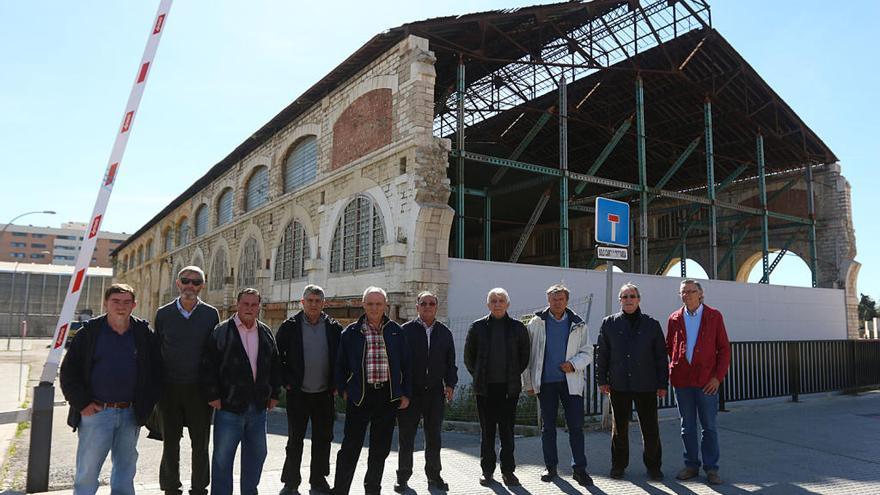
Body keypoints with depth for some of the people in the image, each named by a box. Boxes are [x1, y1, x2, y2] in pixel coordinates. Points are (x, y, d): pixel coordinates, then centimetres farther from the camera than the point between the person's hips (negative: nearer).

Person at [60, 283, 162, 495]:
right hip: (95, 412, -2)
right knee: (87, 472, 4)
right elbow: (68, 372, 0)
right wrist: (82, 403, -8)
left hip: (130, 414, 2)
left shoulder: (144, 334, 3)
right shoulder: (89, 332, -1)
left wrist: (146, 405, 0)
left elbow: (156, 372, 7)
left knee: (125, 471, 14)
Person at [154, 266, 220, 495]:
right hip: (169, 388, 1)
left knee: (200, 443, 7)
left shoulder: (211, 314, 1)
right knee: (170, 443, 10)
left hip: (200, 388, -1)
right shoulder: (163, 313, 4)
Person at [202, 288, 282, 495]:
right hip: (229, 407, -5)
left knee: (256, 454, 15)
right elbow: (208, 366, -7)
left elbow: (275, 365, 14)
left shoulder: (266, 333, 9)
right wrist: (212, 396, -11)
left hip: (258, 408, 5)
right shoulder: (221, 331, -5)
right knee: (223, 457, 3)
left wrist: (274, 394, 10)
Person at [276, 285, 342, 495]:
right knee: (295, 439, 5)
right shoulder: (290, 326, -1)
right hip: (298, 393, -2)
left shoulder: (334, 328, 2)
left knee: (323, 439, 9)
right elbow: (277, 356, 2)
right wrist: (286, 381, -4)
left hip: (325, 393, 2)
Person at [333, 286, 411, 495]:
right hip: (360, 395, -2)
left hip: (388, 396, 2)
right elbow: (341, 364, 6)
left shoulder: (396, 331, 4)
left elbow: (405, 364, 6)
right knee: (350, 447, 0)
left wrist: (405, 393, 3)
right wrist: (343, 390, 1)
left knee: (380, 448, 12)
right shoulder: (351, 332, 0)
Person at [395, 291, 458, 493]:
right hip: (410, 391, -3)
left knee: (434, 436, 11)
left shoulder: (444, 332, 10)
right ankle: (403, 477, 17)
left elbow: (450, 361, 14)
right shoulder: (406, 330, -1)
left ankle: (434, 476, 24)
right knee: (406, 436, 5)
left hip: (435, 392, 3)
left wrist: (450, 384, 3)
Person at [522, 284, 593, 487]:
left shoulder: (578, 324, 5)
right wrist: (528, 382, 2)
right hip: (545, 382, 0)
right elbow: (526, 354, 4)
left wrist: (573, 364, -13)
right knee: (547, 426, 9)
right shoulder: (536, 323, 2)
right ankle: (550, 467, 21)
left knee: (576, 426, -1)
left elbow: (587, 352, 7)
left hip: (571, 381, 0)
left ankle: (579, 468, 8)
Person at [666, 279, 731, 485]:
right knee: (687, 427, 10)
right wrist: (674, 370, 2)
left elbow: (724, 348, 0)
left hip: (707, 380, -2)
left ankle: (711, 468, 15)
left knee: (709, 427, 4)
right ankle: (691, 465, 22)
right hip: (682, 381, 2)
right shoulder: (674, 318, 7)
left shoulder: (714, 316, 1)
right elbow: (669, 348, 14)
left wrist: (718, 376, -8)